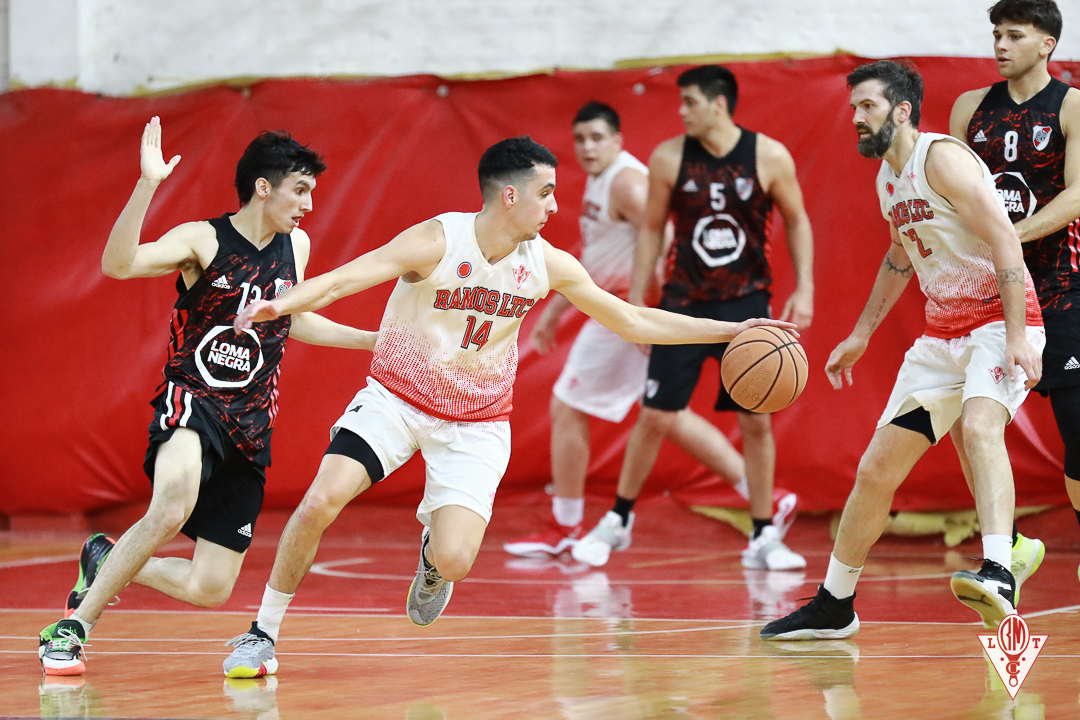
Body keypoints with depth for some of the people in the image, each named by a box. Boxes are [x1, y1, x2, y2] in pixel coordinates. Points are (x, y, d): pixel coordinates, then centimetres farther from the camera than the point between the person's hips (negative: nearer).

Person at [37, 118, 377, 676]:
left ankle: (105, 563, 25)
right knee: (172, 509, -37)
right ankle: (74, 627, -21)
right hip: (191, 402, -6)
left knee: (210, 589, -2)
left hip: (250, 427, 6)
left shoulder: (295, 246, 10)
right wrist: (148, 184, -35)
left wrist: (372, 340, 27)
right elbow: (117, 264, -25)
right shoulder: (203, 240, -9)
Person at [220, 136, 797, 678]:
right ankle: (263, 634, -1)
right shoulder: (435, 242, -20)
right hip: (396, 397, -2)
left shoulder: (548, 265, -6)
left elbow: (633, 322, 4)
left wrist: (732, 331, 0)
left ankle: (435, 548, 24)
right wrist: (279, 304, -49)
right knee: (320, 503, -22)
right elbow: (339, 281, -29)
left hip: (476, 423, 2)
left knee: (455, 561, -17)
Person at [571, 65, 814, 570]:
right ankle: (618, 520, 19)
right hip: (685, 303, 1)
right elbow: (652, 229, 5)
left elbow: (796, 221, 4)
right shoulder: (669, 158, -6)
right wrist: (636, 299, 3)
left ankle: (763, 538, 10)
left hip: (747, 304, 0)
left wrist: (804, 287, -5)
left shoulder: (770, 157, -8)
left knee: (756, 422, -1)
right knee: (656, 416, 1)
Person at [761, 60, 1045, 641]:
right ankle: (833, 607, 21)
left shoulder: (942, 158, -15)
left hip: (1000, 318, -8)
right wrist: (862, 335, 28)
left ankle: (997, 576, -52)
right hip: (942, 332, 9)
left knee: (980, 426, -36)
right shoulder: (887, 179, 12)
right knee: (876, 470, 8)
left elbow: (1004, 239, -22)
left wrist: (1017, 337, -29)